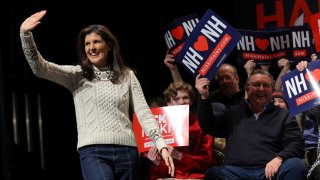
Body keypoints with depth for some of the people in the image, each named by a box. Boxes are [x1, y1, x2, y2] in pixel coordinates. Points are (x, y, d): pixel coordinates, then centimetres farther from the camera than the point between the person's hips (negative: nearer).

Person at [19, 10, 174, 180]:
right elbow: (40, 68, -3)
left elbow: (143, 112, 9)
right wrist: (26, 34, -17)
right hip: (93, 151, -3)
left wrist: (161, 145, -3)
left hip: (126, 150, 3)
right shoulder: (76, 75, 9)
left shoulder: (127, 76, 13)